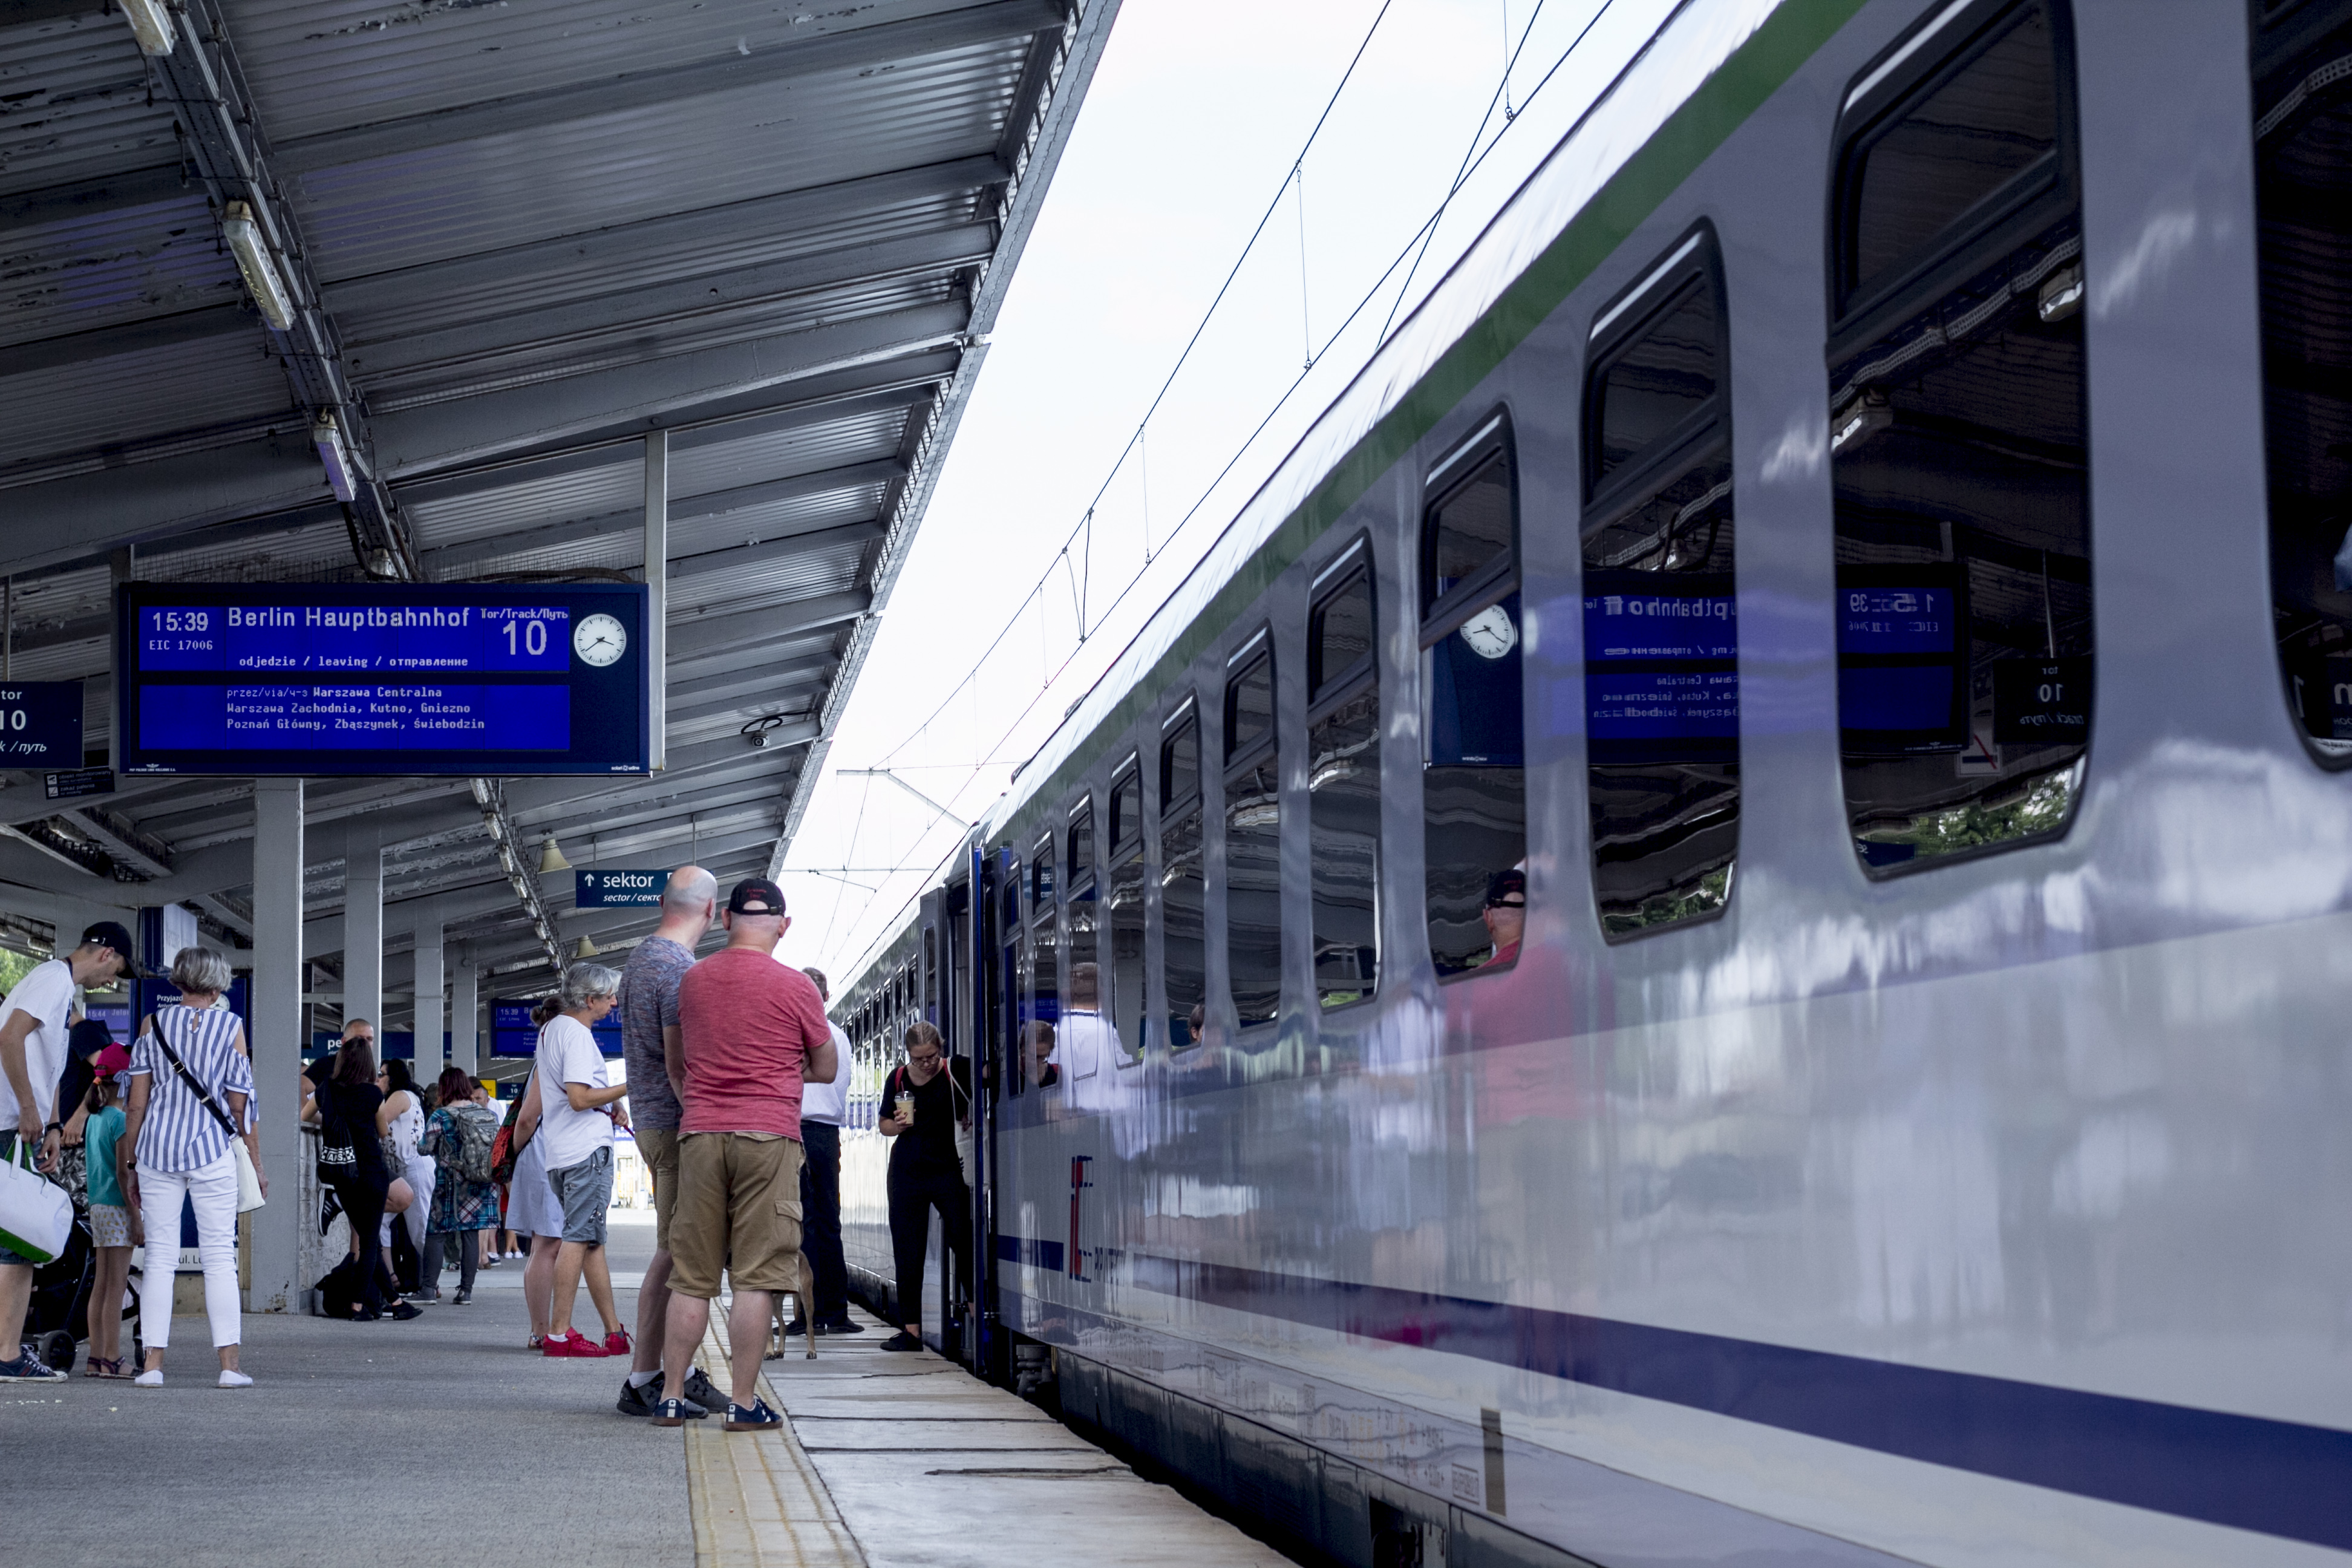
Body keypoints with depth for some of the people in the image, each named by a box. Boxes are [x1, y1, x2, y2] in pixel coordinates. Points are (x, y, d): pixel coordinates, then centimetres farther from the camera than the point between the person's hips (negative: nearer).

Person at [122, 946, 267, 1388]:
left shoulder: (153, 1022, 5)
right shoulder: (230, 1027, 1)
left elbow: (137, 1102, 4)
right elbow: (240, 1105, 1)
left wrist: (131, 1162, 11)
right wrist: (257, 1165, 8)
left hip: (157, 1148, 2)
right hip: (212, 1151, -2)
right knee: (220, 1257, 2)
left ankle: (153, 1364, -1)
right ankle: (229, 1364, -3)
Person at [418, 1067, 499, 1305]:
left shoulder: (440, 1116, -8)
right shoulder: (488, 1114, 5)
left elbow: (426, 1147, -7)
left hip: (450, 1184, -4)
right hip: (482, 1187, 4)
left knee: (437, 1234, 1)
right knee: (471, 1234, 5)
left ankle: (430, 1288, -4)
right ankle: (466, 1290, 5)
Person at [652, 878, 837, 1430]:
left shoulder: (691, 981, 10)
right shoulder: (794, 987, -2)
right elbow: (826, 1070, 9)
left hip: (699, 1133, 4)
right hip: (768, 1135, -4)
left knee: (691, 1277, 8)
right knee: (757, 1277, -2)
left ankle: (671, 1397, 10)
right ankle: (744, 1402, -3)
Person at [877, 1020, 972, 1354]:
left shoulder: (956, 1073, -5)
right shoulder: (898, 1079, 5)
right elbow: (883, 1125, 14)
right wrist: (896, 1125, -9)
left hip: (948, 1170, -3)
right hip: (907, 1173, 3)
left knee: (963, 1241, -10)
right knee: (908, 1251, 3)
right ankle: (911, 1329, 7)